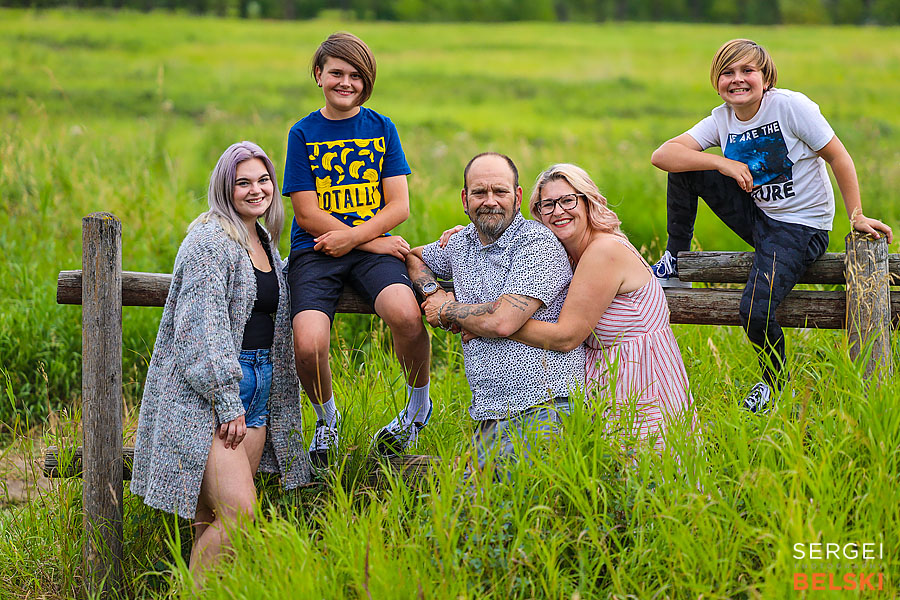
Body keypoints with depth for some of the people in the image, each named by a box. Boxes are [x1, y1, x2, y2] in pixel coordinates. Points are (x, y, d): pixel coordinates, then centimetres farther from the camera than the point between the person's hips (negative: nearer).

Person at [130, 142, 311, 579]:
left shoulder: (266, 242, 16)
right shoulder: (210, 240, -10)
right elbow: (203, 327, -17)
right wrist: (228, 402, -19)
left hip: (257, 387, 8)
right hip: (207, 392, -8)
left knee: (211, 519, 4)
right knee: (238, 514, -16)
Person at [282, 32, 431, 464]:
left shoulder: (382, 129, 10)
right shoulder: (303, 133, 5)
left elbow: (398, 206, 4)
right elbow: (308, 214, -1)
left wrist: (352, 237, -12)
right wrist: (374, 242, -8)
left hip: (373, 246, 1)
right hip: (315, 250, 0)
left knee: (405, 314, -32)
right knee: (308, 346, -27)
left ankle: (419, 405, -2)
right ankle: (327, 420, 8)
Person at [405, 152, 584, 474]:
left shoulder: (538, 243, -7)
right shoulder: (463, 243, 15)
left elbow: (501, 321, -17)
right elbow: (412, 257, 35)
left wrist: (445, 311, 1)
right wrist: (434, 293, 13)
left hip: (544, 407, -7)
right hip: (490, 418, 7)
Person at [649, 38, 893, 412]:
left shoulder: (790, 106, -17)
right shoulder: (721, 120, -2)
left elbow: (838, 157, -11)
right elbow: (661, 155, -12)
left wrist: (857, 216, -11)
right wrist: (724, 163, -23)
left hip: (801, 227, -6)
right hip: (757, 216, 6)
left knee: (755, 311, -26)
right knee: (685, 168, -7)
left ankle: (776, 381, 6)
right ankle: (674, 263, 9)